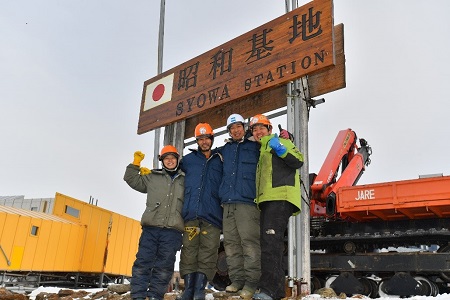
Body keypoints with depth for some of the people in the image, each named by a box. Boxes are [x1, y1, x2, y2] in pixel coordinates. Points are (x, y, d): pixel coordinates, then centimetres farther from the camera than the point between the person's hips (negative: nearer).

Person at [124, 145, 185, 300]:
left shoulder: (185, 180, 16)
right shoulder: (152, 177, 16)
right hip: (151, 228, 0)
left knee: (164, 265, -1)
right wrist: (135, 164, 9)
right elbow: (132, 180, 18)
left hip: (173, 230, 0)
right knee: (143, 261, -4)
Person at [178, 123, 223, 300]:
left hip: (212, 212, -1)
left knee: (208, 251, -7)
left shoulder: (220, 160, 17)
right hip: (191, 212, 1)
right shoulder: (188, 159, 19)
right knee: (189, 249, -3)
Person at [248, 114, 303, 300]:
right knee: (270, 244, 8)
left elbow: (298, 161, -8)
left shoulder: (281, 142, 9)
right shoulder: (261, 151, 31)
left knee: (271, 241, -20)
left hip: (281, 197, -9)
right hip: (267, 200, 9)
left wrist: (281, 149, -17)